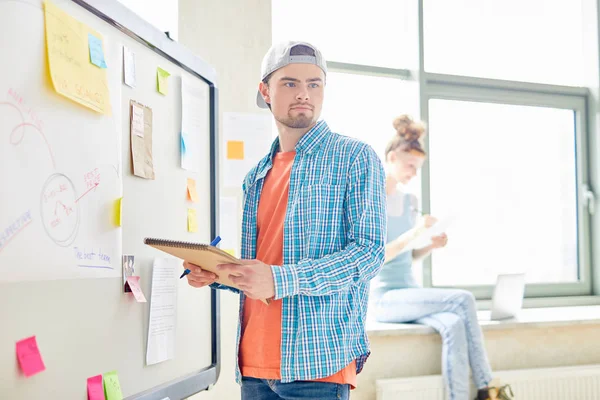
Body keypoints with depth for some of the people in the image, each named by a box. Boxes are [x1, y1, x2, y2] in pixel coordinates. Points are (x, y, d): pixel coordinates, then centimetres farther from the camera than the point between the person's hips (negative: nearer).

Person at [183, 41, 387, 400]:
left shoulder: (355, 158, -2)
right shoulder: (257, 175, 16)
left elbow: (370, 251, -12)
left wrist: (280, 280, -21)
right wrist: (216, 274, 1)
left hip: (318, 360, -5)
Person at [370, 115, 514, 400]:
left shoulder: (409, 200, 13)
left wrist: (431, 246, -3)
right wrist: (414, 233, -26)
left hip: (410, 293, 6)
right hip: (384, 298, -6)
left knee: (453, 325, -27)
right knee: (463, 300, -24)